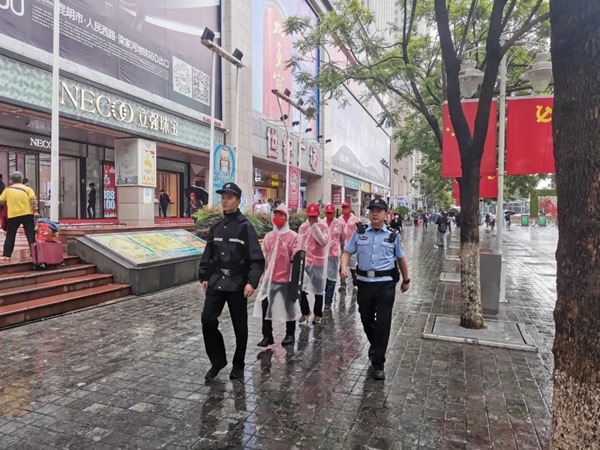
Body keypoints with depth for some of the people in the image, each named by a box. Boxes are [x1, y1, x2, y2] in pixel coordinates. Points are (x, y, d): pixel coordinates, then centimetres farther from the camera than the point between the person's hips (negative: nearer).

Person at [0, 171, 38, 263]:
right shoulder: (27, 188, 6)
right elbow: (33, 199, -9)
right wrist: (35, 211, -11)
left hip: (13, 216, 1)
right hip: (27, 214, -1)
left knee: (10, 236, 12)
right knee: (31, 235, 0)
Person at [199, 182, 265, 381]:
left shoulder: (245, 227, -9)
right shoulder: (216, 227, 8)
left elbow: (256, 258, -13)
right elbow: (208, 254, 16)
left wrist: (252, 282, -22)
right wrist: (204, 276, 12)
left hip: (238, 283, -4)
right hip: (216, 281, 5)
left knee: (239, 326, 8)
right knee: (208, 320, -2)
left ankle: (238, 364, 26)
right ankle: (218, 361, 18)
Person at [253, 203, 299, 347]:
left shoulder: (293, 236, -7)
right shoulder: (268, 236, 7)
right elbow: (263, 257, 11)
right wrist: (261, 275, 10)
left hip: (286, 277, -4)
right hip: (269, 277, 4)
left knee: (288, 306, 9)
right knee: (265, 305, 5)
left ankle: (290, 334, 24)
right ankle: (267, 336, 16)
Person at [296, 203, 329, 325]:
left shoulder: (323, 226, -6)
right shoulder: (303, 227, 6)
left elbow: (323, 242, -21)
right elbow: (299, 244, 11)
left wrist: (314, 226, -21)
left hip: (318, 262, -3)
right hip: (304, 262, 3)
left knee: (318, 289, 7)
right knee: (301, 289, 4)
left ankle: (318, 314, 23)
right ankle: (305, 312, 25)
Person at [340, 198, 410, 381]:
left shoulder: (393, 236, 3)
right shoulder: (359, 234, 4)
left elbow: (401, 259, 13)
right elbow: (347, 252, 3)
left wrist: (406, 280, 20)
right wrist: (344, 268, -17)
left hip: (386, 284, -2)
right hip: (365, 283, 2)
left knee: (383, 323, -1)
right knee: (366, 319, 17)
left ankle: (378, 364, 9)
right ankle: (375, 344, 47)